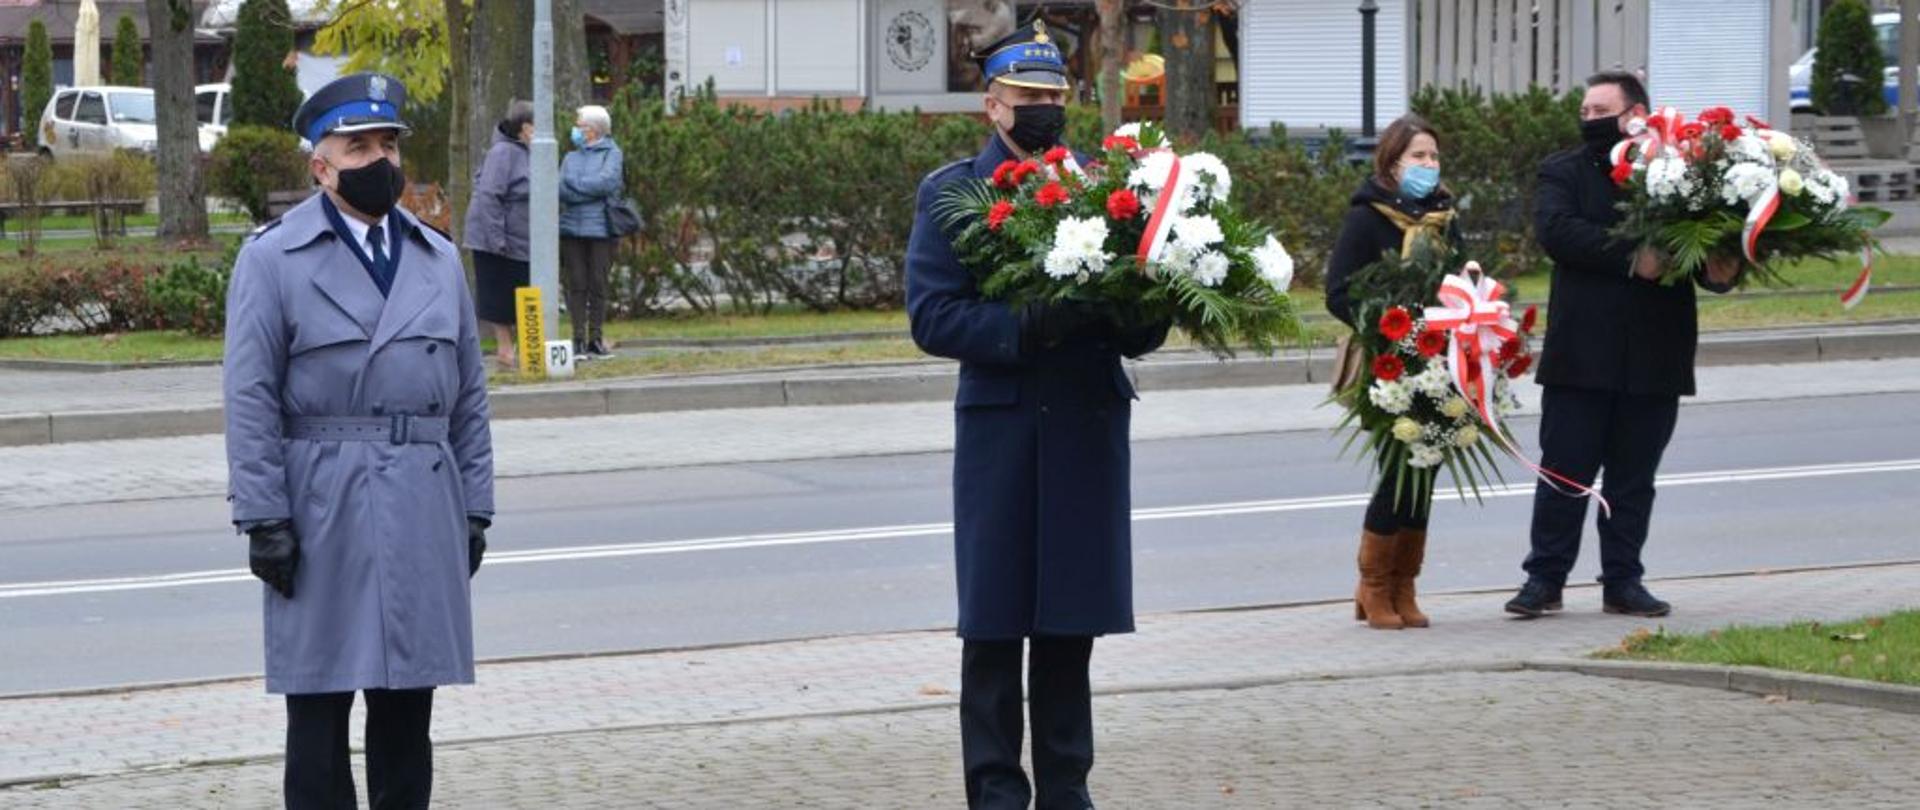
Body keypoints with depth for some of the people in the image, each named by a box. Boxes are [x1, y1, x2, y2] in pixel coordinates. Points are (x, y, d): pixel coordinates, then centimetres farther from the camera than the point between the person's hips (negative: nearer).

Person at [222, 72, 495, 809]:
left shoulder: (439, 259, 13)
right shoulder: (272, 258, -1)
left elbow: (468, 394, 14)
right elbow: (249, 397, -6)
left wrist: (475, 508, 8)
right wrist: (263, 518, -12)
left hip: (424, 509, 4)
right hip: (320, 513, -4)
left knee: (408, 705, 8)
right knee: (319, 704, 0)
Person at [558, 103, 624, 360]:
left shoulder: (611, 153, 5)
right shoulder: (571, 157, 16)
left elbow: (606, 181, -11)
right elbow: (562, 191, 3)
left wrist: (575, 184, -2)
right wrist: (592, 191, -10)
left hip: (600, 228, -3)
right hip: (572, 228, 3)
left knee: (598, 284, -2)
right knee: (577, 284, -1)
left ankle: (595, 339, 4)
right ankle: (578, 339, 0)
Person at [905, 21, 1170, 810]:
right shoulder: (950, 192, 1)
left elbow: (1146, 323, 7)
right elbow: (931, 316, -9)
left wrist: (1125, 320, -16)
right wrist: (1026, 328, -22)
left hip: (1089, 427, 2)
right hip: (998, 426, -2)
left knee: (1072, 619, 8)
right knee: (994, 620, 3)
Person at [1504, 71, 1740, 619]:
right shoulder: (1564, 173, 5)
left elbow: (1709, 245, 7)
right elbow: (1555, 230, -13)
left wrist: (1720, 271, -17)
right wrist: (1631, 259, -21)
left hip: (1654, 360, 1)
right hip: (1581, 353, -1)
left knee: (1634, 477, 9)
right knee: (1564, 471, 1)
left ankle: (1623, 581, 17)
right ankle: (1545, 578, 8)